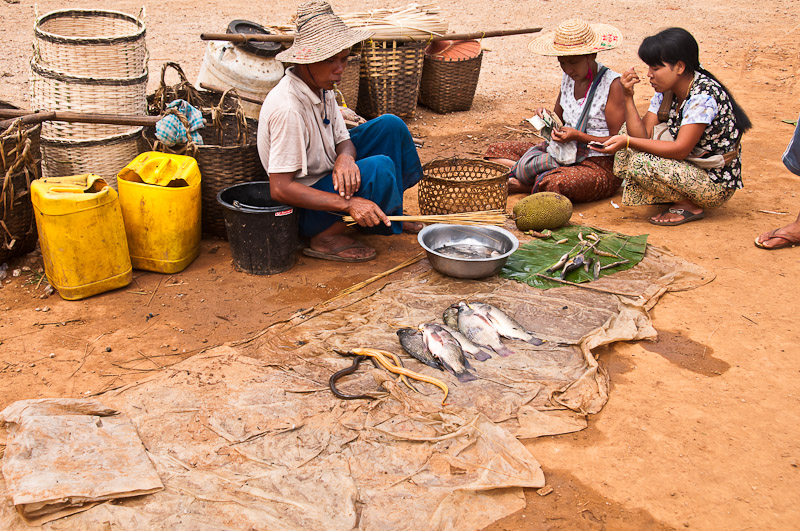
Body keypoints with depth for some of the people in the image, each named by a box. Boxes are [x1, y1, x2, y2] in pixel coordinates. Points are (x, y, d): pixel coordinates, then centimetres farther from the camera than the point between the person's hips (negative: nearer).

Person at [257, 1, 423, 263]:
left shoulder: (321, 86, -2)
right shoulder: (288, 108, -31)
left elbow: (343, 140, 4)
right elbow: (280, 188, -32)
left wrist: (345, 158, -23)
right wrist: (348, 203, -34)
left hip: (327, 174, 9)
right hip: (305, 208, -9)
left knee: (390, 125, 3)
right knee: (379, 168, -29)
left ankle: (390, 216, 13)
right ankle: (326, 237, -12)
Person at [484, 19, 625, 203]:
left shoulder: (612, 84, -13)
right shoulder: (569, 78, 8)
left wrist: (578, 136, -22)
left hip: (598, 166, -8)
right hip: (566, 155, 8)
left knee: (555, 183, -40)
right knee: (494, 152, 2)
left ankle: (524, 185, -10)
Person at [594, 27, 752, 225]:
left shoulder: (703, 96, -24)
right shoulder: (665, 91, 1)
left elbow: (680, 150, -27)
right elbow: (643, 135, -7)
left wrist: (628, 142, -30)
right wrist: (628, 97, -17)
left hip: (717, 184, -9)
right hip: (690, 167, 9)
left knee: (641, 163, -27)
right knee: (629, 129, 4)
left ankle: (690, 206, -4)